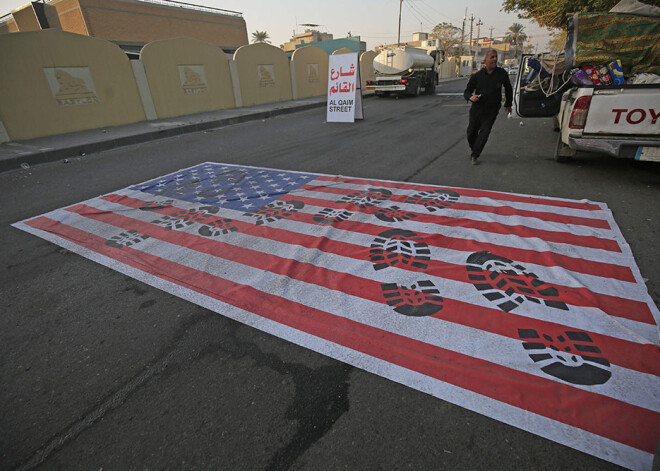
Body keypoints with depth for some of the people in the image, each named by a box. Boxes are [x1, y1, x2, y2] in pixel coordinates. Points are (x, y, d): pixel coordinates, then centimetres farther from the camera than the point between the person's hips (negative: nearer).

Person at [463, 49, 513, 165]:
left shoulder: (502, 73, 0)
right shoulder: (477, 76, -4)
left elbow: (508, 89, 15)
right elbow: (467, 91, 1)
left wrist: (508, 104, 20)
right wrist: (470, 97, -22)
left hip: (491, 111, 0)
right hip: (477, 109, 1)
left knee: (484, 132, -9)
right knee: (471, 132, 9)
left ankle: (474, 155, 1)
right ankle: (473, 148, 39)